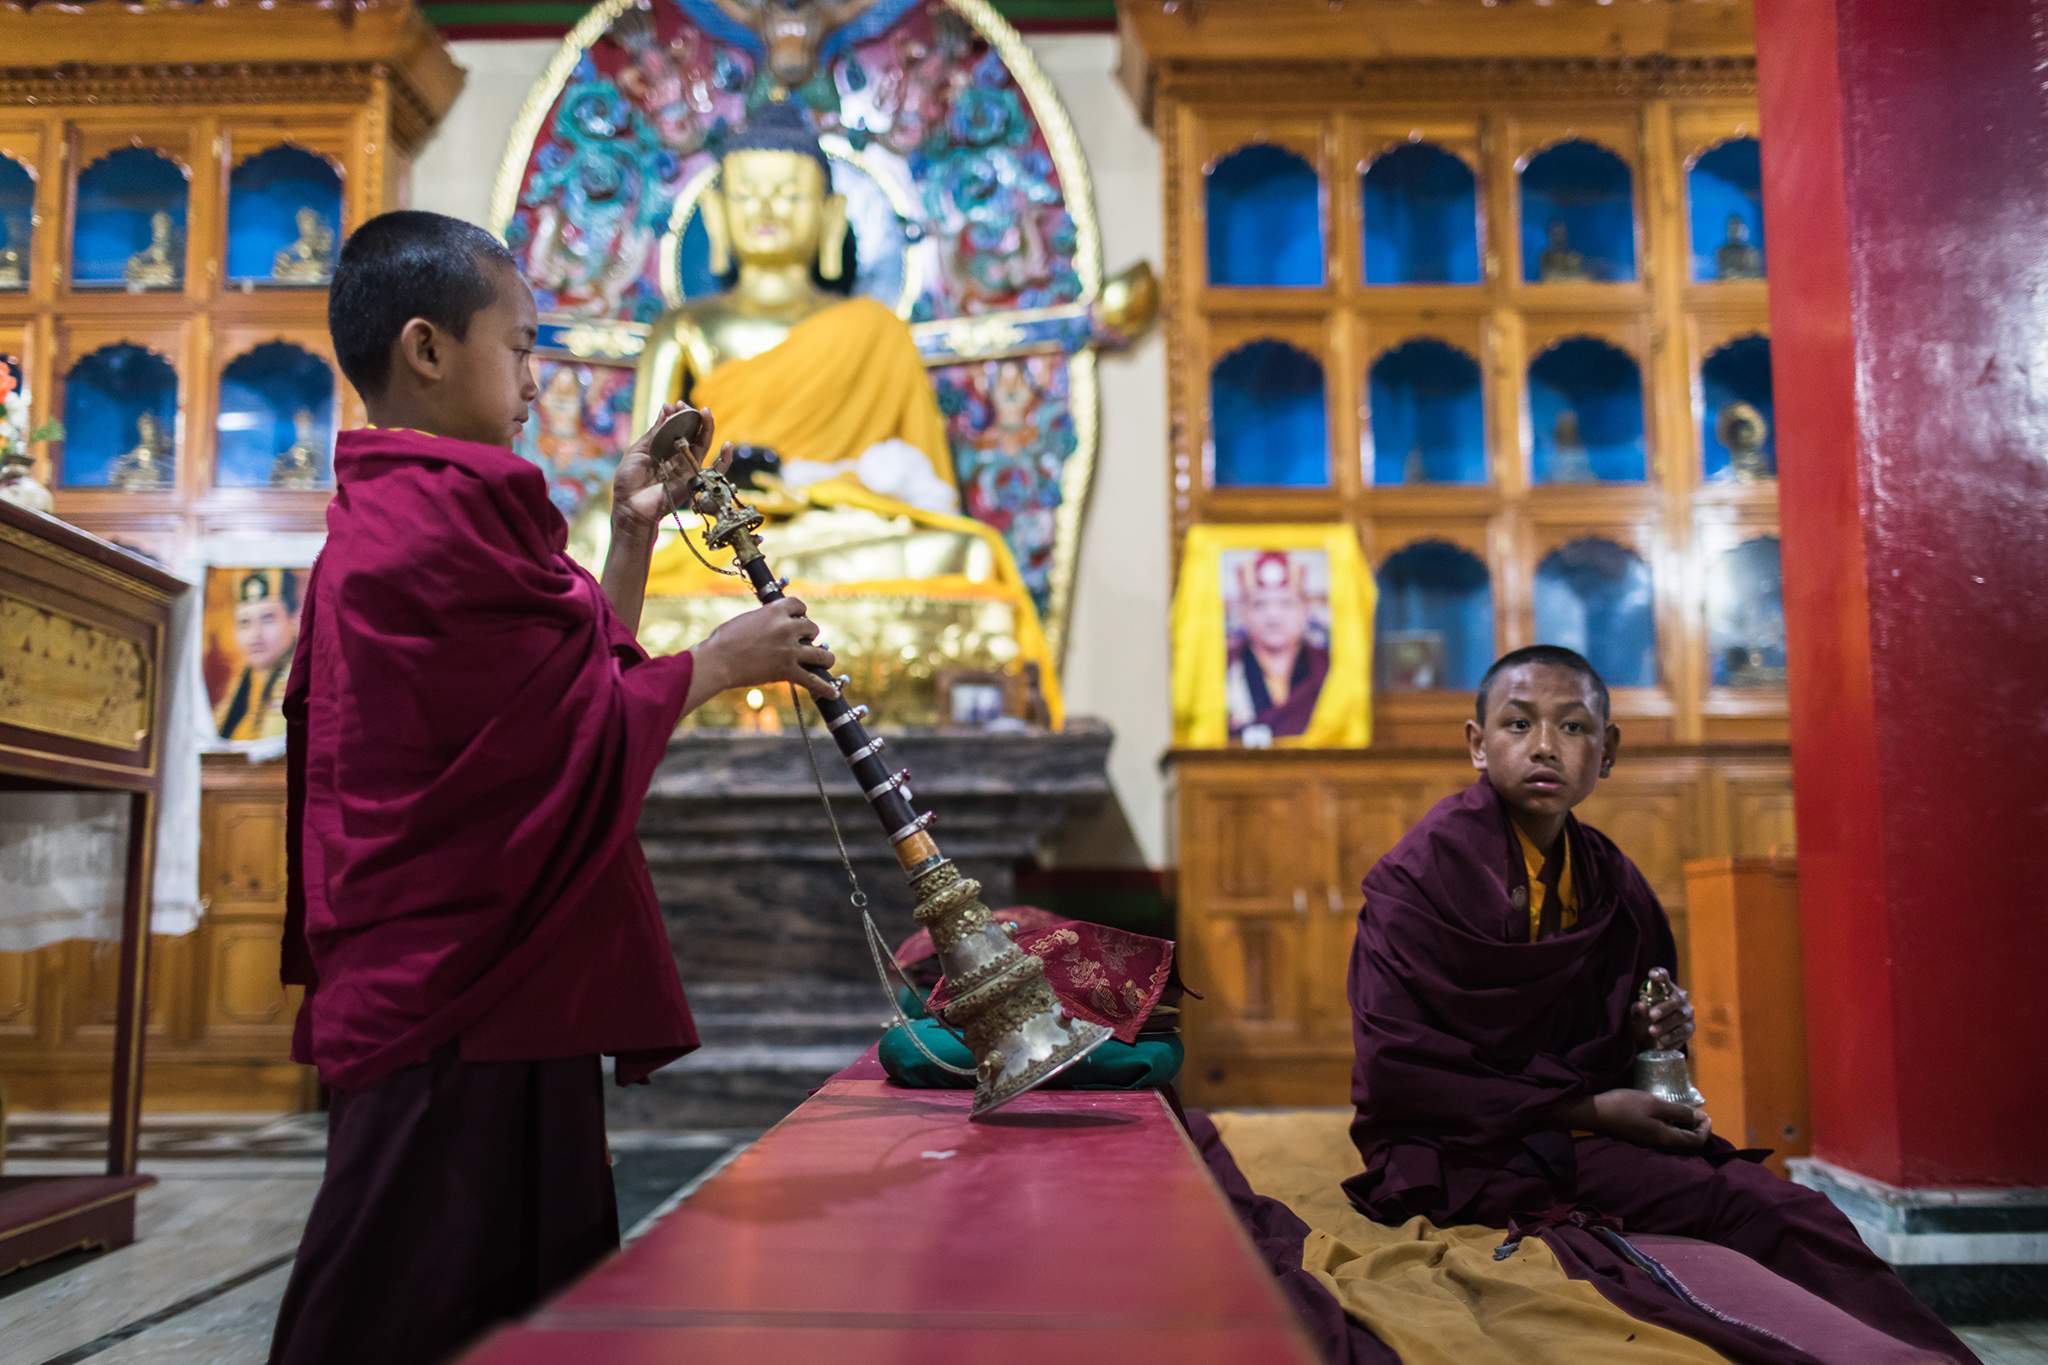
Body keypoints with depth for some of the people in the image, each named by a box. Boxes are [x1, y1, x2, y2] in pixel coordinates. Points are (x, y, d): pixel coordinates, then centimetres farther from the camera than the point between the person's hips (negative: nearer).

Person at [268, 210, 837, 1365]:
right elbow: (596, 730, -17)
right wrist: (724, 660, -1)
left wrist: (632, 537, 17)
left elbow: (562, 688, 19)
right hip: (479, 1015, -10)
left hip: (417, 997, 10)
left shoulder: (378, 518, 16)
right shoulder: (458, 504, -16)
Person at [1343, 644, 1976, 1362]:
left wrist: (1649, 1032, -3)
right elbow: (1395, 1070, -16)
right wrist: (1587, 1110, -15)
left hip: (1584, 1137, 6)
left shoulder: (1608, 877, 9)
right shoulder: (1422, 871, -11)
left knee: (1794, 1214, -18)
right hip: (1459, 1153, -6)